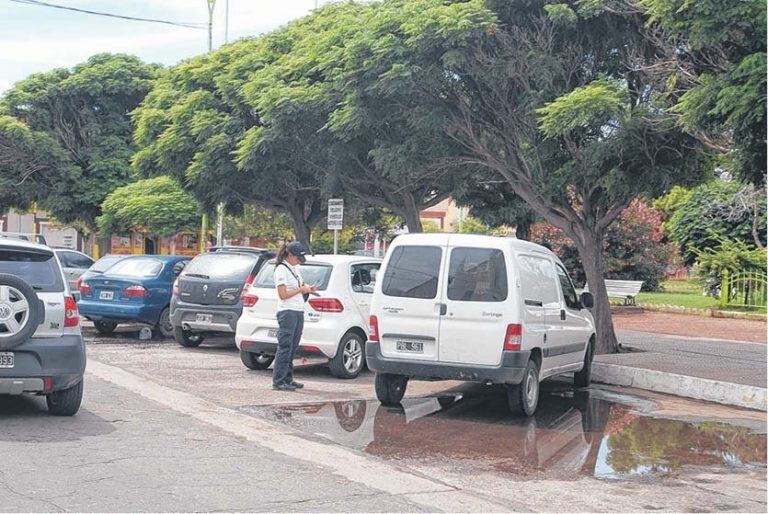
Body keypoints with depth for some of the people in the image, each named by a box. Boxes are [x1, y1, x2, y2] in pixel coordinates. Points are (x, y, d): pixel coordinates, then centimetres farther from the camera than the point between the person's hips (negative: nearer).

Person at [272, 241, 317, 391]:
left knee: (293, 347, 10)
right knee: (285, 347, -10)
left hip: (299, 312, 9)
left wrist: (308, 288, 11)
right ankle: (278, 381, -9)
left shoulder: (295, 268, 17)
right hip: (287, 312, -9)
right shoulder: (281, 270, -10)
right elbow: (283, 294, -15)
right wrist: (301, 290, -11)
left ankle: (288, 379, 15)